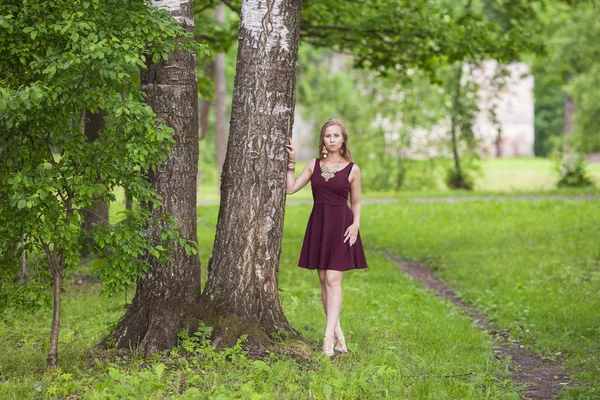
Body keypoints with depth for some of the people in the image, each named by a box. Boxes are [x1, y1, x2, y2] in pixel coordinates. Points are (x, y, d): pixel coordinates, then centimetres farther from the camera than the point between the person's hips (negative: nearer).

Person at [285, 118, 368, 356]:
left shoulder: (352, 169, -1)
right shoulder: (314, 165, 7)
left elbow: (356, 202, 8)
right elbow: (291, 188, 4)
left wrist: (356, 224, -7)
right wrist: (291, 162, -1)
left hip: (340, 225, -4)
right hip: (318, 223, 4)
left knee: (333, 280, -11)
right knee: (323, 280, 6)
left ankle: (329, 337, -14)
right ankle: (338, 334, 14)